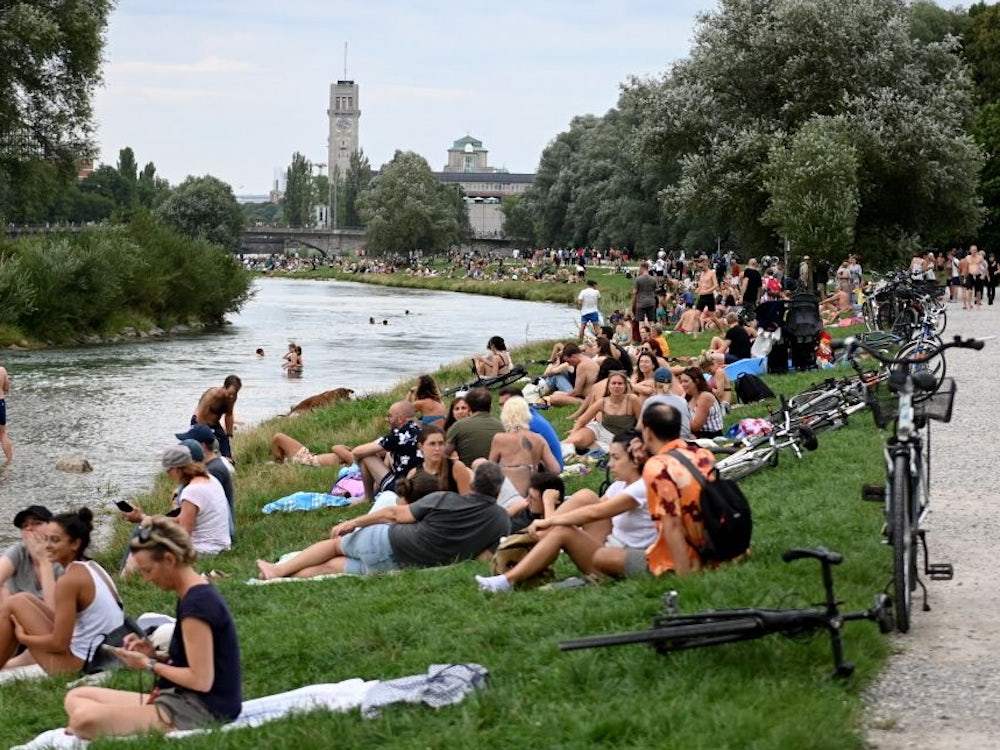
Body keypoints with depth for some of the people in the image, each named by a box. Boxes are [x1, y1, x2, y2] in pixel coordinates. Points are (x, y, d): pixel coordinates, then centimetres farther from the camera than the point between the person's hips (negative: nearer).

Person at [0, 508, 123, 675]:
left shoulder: (70, 580, -18)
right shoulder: (91, 567, 8)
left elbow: (59, 644, -16)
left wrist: (22, 637, -1)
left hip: (78, 664, -9)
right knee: (23, 600, 18)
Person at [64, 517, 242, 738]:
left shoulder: (197, 604, -19)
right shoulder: (199, 594, 12)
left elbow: (201, 680, -21)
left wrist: (149, 665, -9)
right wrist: (155, 656, 2)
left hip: (202, 712, -11)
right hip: (183, 701, 11)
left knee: (85, 720, -27)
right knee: (76, 698, 11)